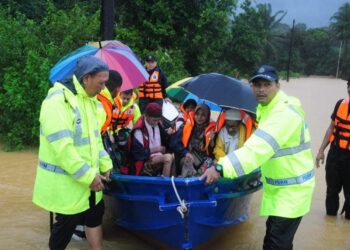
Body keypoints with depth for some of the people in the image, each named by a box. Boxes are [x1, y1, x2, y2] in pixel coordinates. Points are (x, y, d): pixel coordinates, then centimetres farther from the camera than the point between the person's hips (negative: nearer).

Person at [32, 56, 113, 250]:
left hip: (88, 179, 9)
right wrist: (89, 176, -24)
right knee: (66, 224, 6)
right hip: (66, 181, -8)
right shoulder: (58, 101, -22)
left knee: (95, 216, 18)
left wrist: (104, 164, 7)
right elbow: (62, 147, -27)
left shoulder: (88, 100, 7)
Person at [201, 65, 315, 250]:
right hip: (279, 185, 10)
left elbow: (259, 148, -37)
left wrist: (221, 168, -42)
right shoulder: (265, 107, 8)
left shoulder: (285, 112, -26)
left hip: (292, 188, -9)